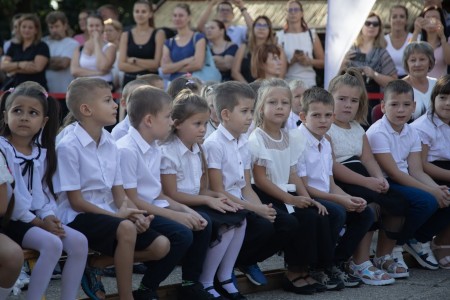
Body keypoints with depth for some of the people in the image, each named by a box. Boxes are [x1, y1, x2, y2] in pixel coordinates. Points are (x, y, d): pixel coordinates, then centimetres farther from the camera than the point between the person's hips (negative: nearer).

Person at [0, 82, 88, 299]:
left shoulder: (41, 152, 13)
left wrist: (48, 216, -6)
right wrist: (36, 221, -16)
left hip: (36, 217, 7)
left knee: (78, 241, -12)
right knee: (52, 244, -28)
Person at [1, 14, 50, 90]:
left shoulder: (42, 47, 2)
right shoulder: (14, 46, 17)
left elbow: (37, 67, -11)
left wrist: (13, 68, -3)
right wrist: (19, 64, -15)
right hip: (14, 88, 5)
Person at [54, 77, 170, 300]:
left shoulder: (110, 145, 8)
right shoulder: (69, 147, -14)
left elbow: (119, 194, 8)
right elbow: (76, 202, -14)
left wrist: (135, 214, -12)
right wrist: (118, 215, -18)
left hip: (108, 215, 8)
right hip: (78, 217, -8)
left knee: (161, 246, -6)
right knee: (126, 228, -35)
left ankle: (95, 265, -1)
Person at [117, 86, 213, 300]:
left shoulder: (155, 150, 11)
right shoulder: (126, 150, -19)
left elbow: (157, 194, 14)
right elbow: (132, 200, -20)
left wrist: (184, 210, -3)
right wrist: (175, 215, -18)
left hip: (155, 209, 9)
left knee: (203, 222, 0)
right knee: (182, 234, -25)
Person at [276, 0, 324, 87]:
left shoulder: (311, 34, 9)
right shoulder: (280, 36, 5)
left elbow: (322, 62, 9)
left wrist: (309, 61, -11)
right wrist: (291, 61, -17)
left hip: (309, 83, 1)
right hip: (288, 83, -1)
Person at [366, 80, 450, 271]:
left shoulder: (411, 133, 10)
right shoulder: (378, 132, -14)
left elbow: (416, 171, 3)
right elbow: (393, 172, -19)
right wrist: (430, 190, -22)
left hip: (405, 183, 8)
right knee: (426, 201, -30)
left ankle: (420, 240, 12)